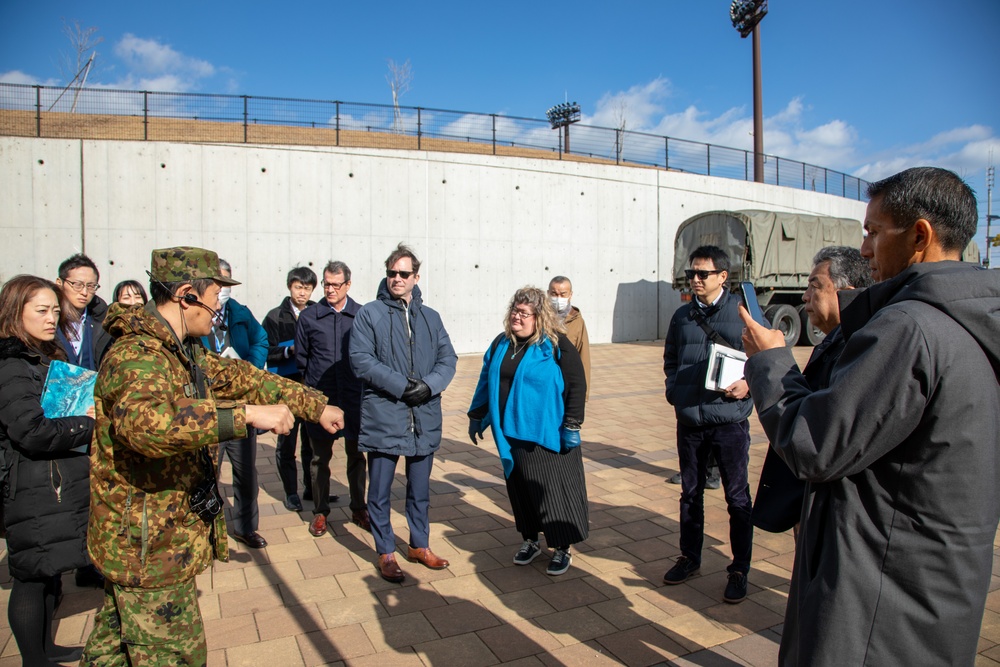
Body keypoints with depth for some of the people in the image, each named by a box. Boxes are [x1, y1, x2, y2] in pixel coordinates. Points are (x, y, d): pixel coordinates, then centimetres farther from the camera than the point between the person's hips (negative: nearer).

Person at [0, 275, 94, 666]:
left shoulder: (48, 358, 13)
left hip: (59, 485, 9)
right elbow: (31, 432, -24)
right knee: (32, 577, 3)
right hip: (33, 492, -9)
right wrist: (88, 425, -14)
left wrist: (83, 418, 6)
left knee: (48, 571, 19)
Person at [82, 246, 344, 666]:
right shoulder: (136, 356, -26)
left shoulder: (184, 351, 7)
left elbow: (242, 377, 12)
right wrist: (246, 414, -48)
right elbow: (145, 422, -46)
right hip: (150, 546, -10)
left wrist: (315, 406, 11)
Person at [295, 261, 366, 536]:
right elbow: (301, 356, 10)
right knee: (320, 457, 10)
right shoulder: (309, 316, 0)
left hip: (354, 397, 0)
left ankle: (359, 509, 26)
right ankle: (320, 512, 25)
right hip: (321, 397, 0)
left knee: (356, 455, 11)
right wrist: (317, 379, 10)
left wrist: (360, 380, 3)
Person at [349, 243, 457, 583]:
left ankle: (419, 545, 34)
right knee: (380, 491, 7)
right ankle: (386, 553, 25)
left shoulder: (430, 317, 11)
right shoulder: (369, 314, -3)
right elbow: (361, 359, -12)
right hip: (383, 418, -3)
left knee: (420, 489, 17)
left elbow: (448, 358, 6)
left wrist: (430, 385, -13)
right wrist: (401, 385, -19)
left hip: (425, 419, 4)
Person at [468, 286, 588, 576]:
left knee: (553, 489, 2)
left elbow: (577, 385, -10)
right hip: (510, 433, 6)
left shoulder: (557, 345, -9)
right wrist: (477, 416, 16)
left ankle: (562, 548, 18)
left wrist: (572, 425, -13)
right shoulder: (501, 344, 9)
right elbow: (486, 382, 16)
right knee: (519, 487, 13)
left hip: (546, 434, -5)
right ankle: (530, 540, 31)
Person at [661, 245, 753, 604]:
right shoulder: (682, 316, 9)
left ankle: (739, 570, 23)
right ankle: (690, 557, 33)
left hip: (730, 421, -4)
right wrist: (674, 389, 6)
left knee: (737, 496, 7)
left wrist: (749, 384, -17)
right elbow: (670, 360, 20)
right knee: (690, 492, 16)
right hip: (689, 420, 4)